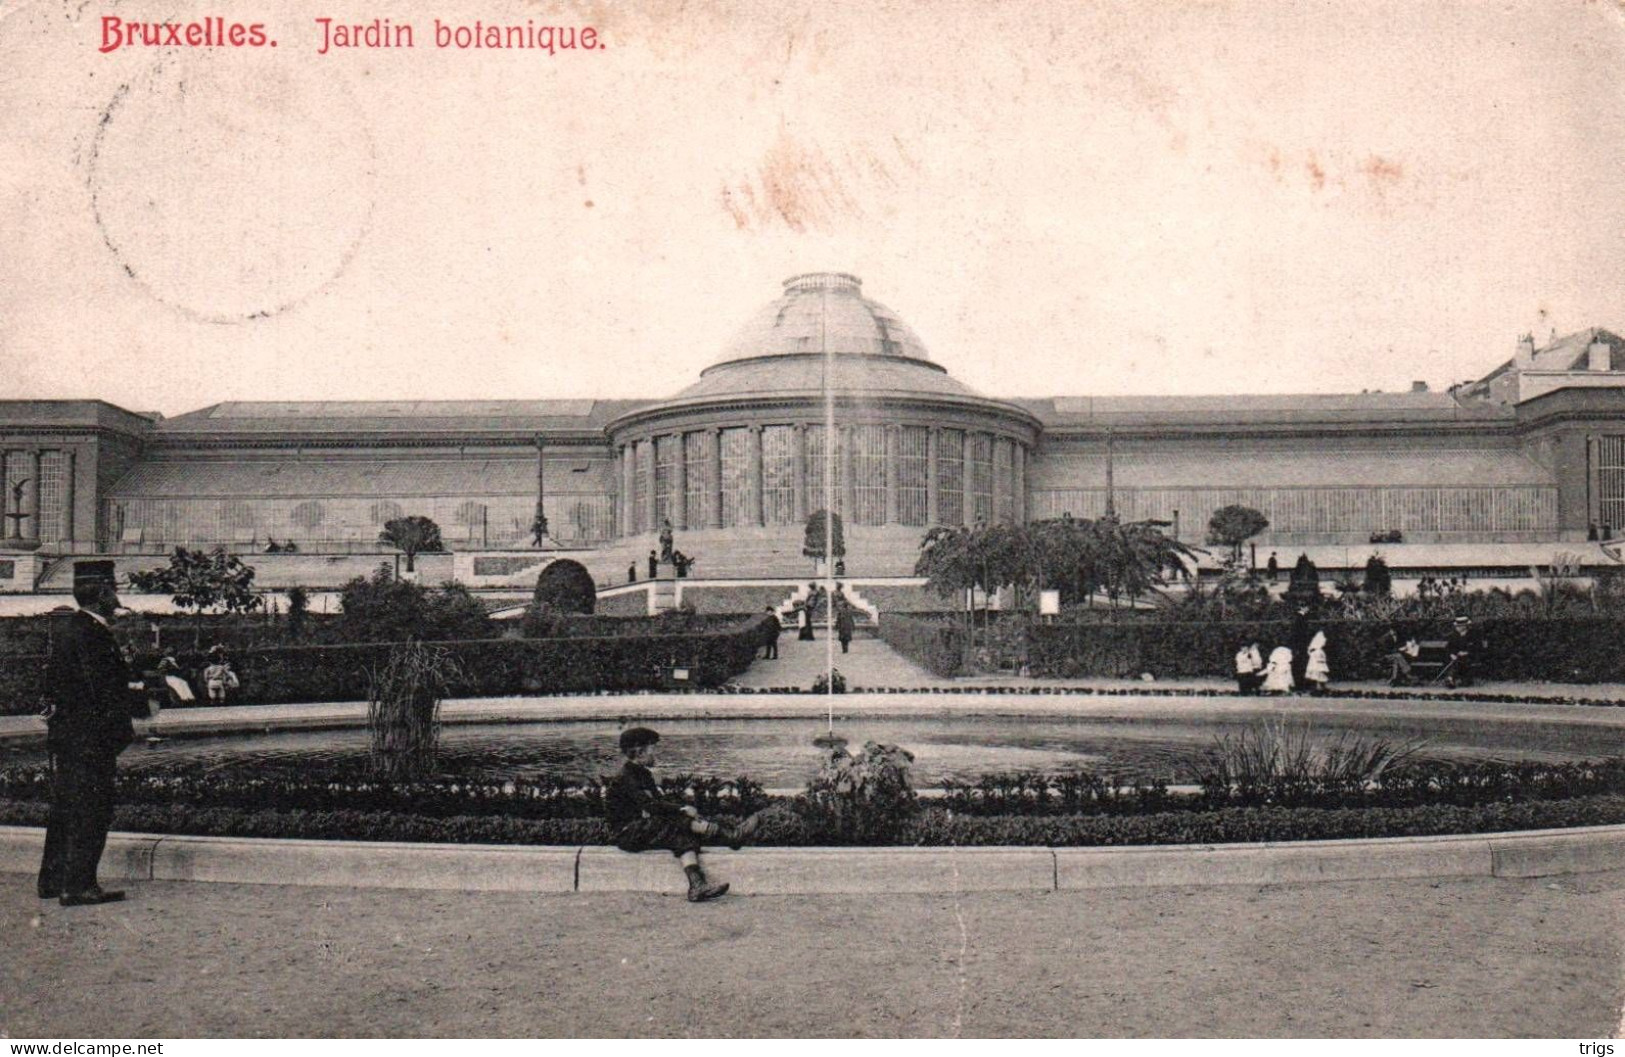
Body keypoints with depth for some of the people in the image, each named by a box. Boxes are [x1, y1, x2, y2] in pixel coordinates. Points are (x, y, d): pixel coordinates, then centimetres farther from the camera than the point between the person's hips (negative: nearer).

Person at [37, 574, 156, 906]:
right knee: (91, 813, -4)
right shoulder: (91, 637, -17)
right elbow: (106, 693, -22)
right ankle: (79, 885, -1)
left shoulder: (67, 633, 15)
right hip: (89, 739, -10)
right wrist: (145, 707, -10)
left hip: (64, 735, 10)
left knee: (65, 810, 17)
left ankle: (52, 881, 26)